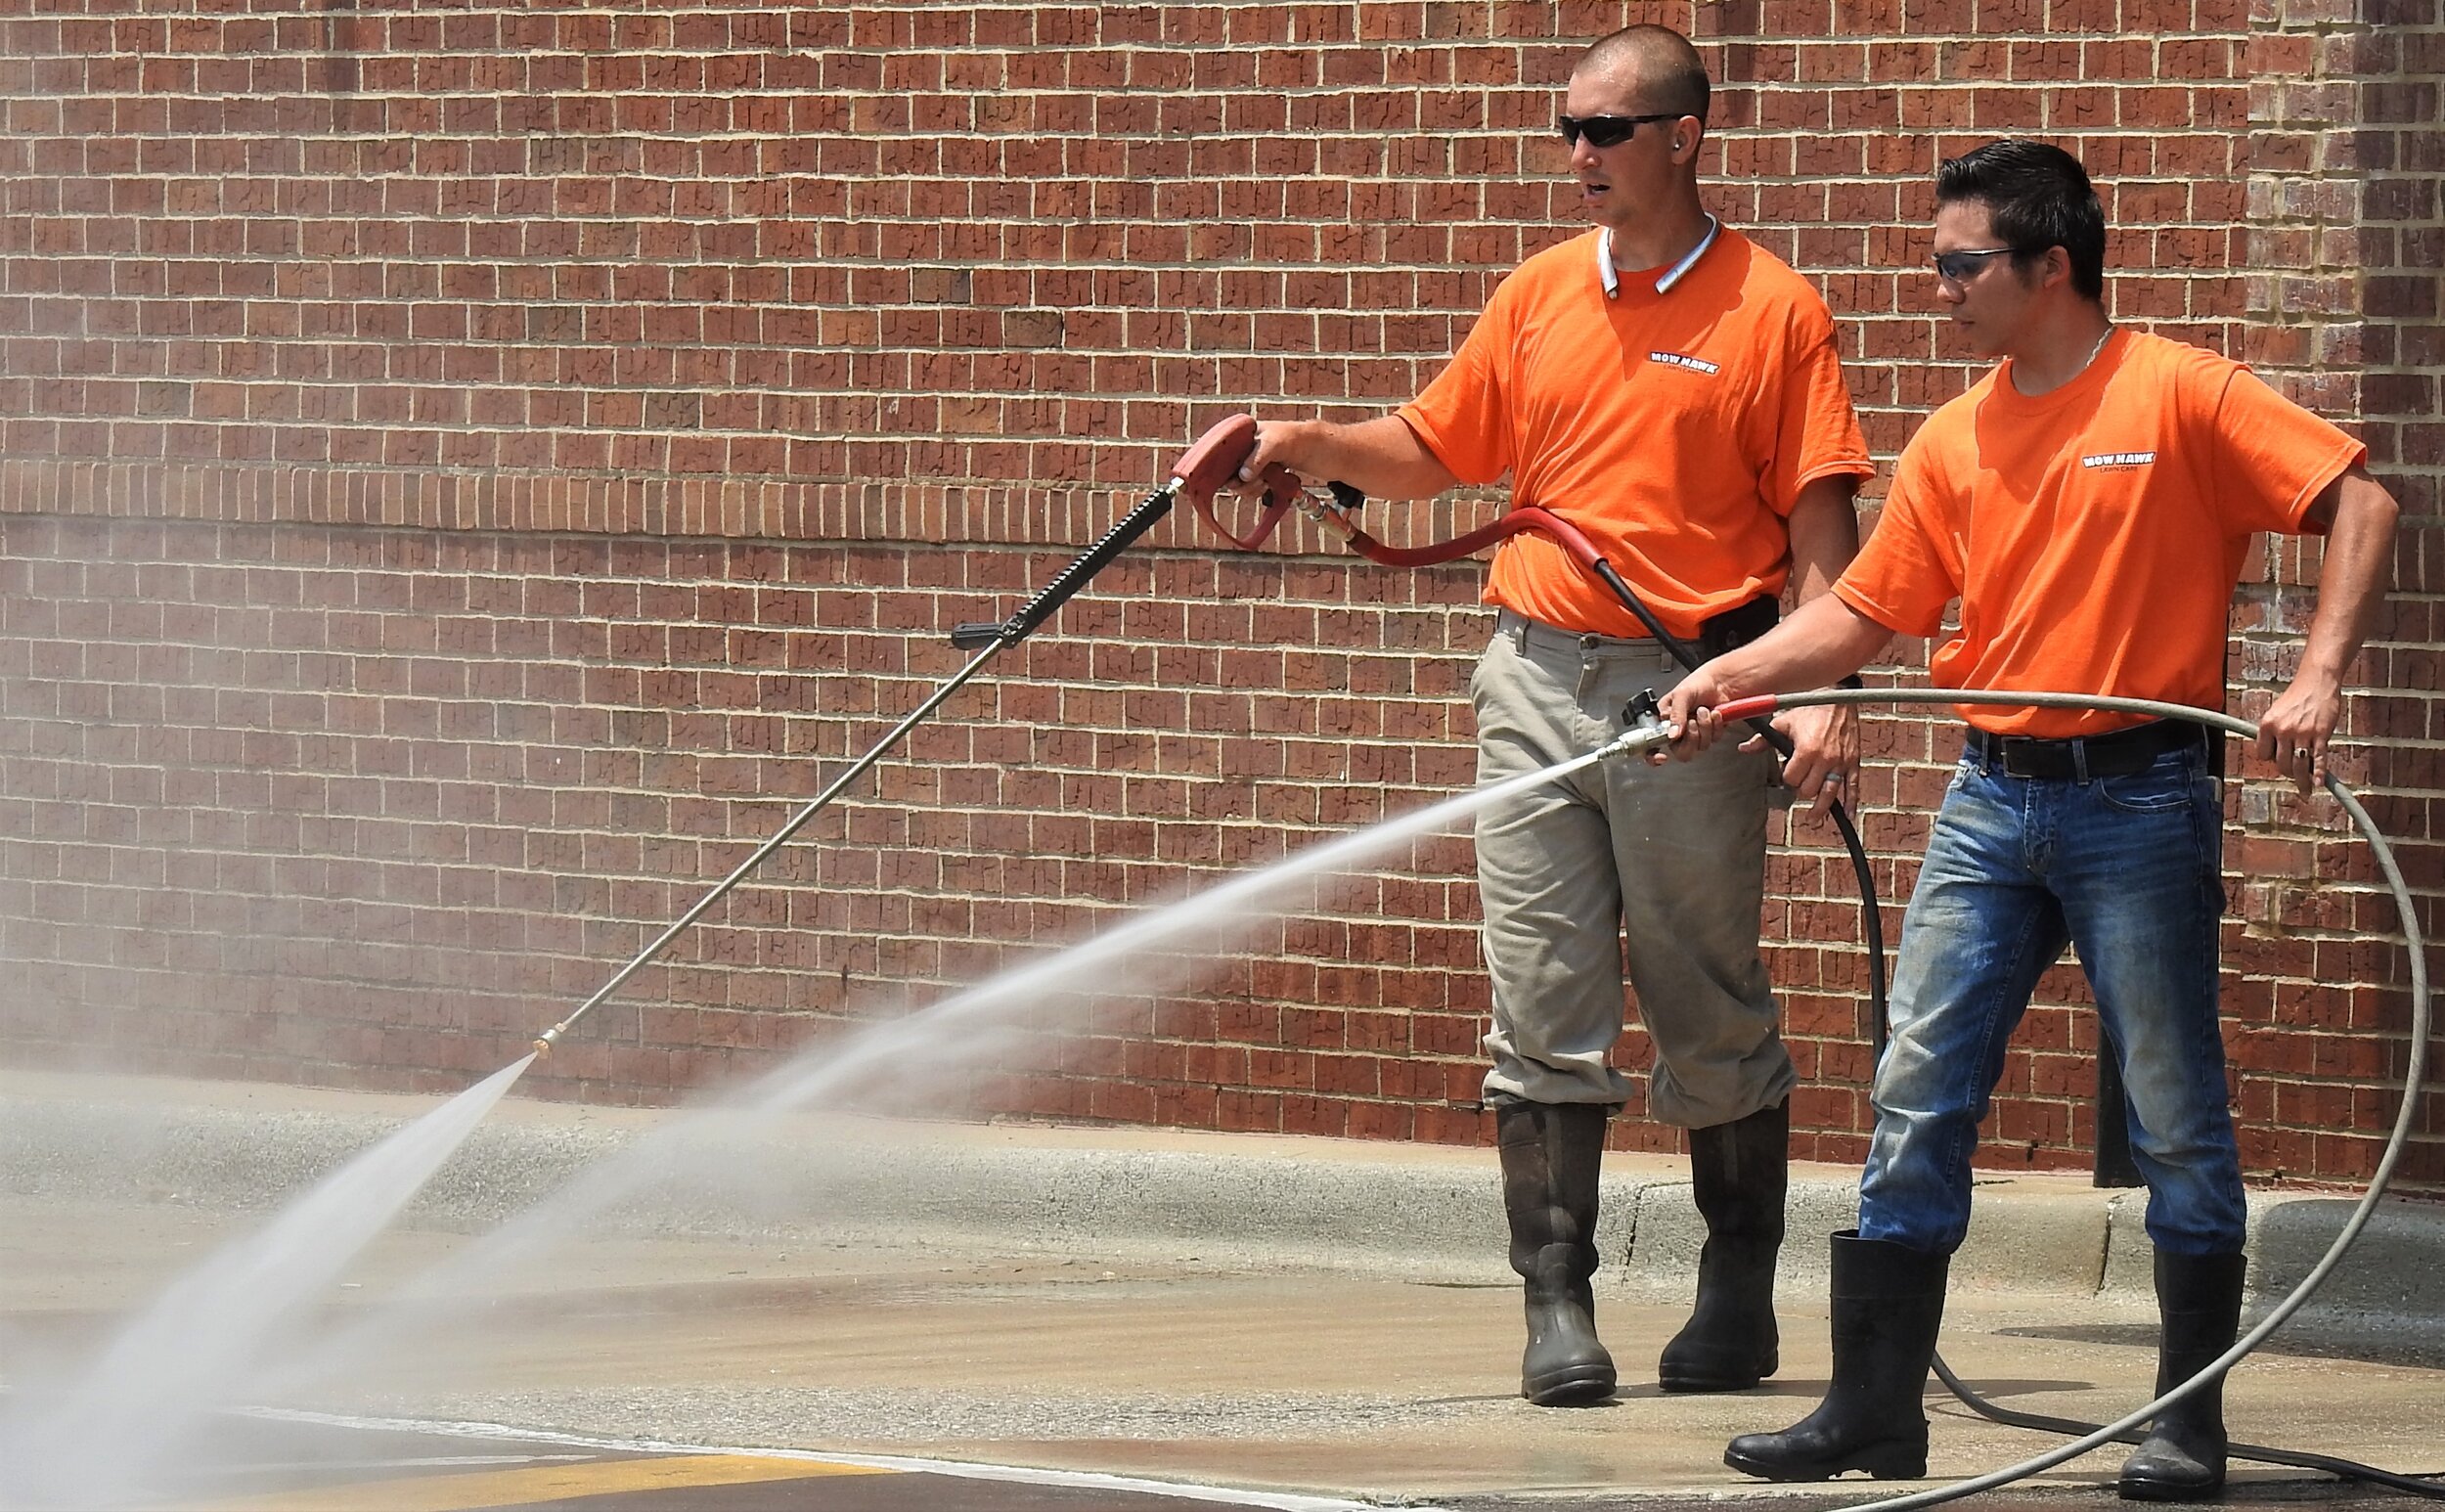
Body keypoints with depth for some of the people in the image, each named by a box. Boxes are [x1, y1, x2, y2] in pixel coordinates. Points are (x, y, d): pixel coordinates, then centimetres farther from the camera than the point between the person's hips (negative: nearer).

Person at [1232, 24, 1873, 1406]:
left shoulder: (1773, 310, -2)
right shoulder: (1539, 296, 12)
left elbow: (1821, 520, -6)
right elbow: (1431, 452, 19)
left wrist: (1824, 695, -16)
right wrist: (1308, 444, 1)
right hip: (1537, 673, 4)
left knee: (1711, 1017, 4)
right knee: (1544, 1009, 0)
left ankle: (1740, 1294, 17)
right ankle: (1559, 1303, 2)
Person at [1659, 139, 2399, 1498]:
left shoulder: (2180, 396, -6)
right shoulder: (1956, 442, 11)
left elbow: (2361, 502, -11)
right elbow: (1868, 614, 13)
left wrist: (2319, 678, -21)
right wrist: (1732, 676, 0)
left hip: (2141, 797, -5)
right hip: (1993, 799, 6)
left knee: (2177, 1116, 0)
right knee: (1919, 1100, 1)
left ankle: (2192, 1423, 8)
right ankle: (1876, 1407, 6)